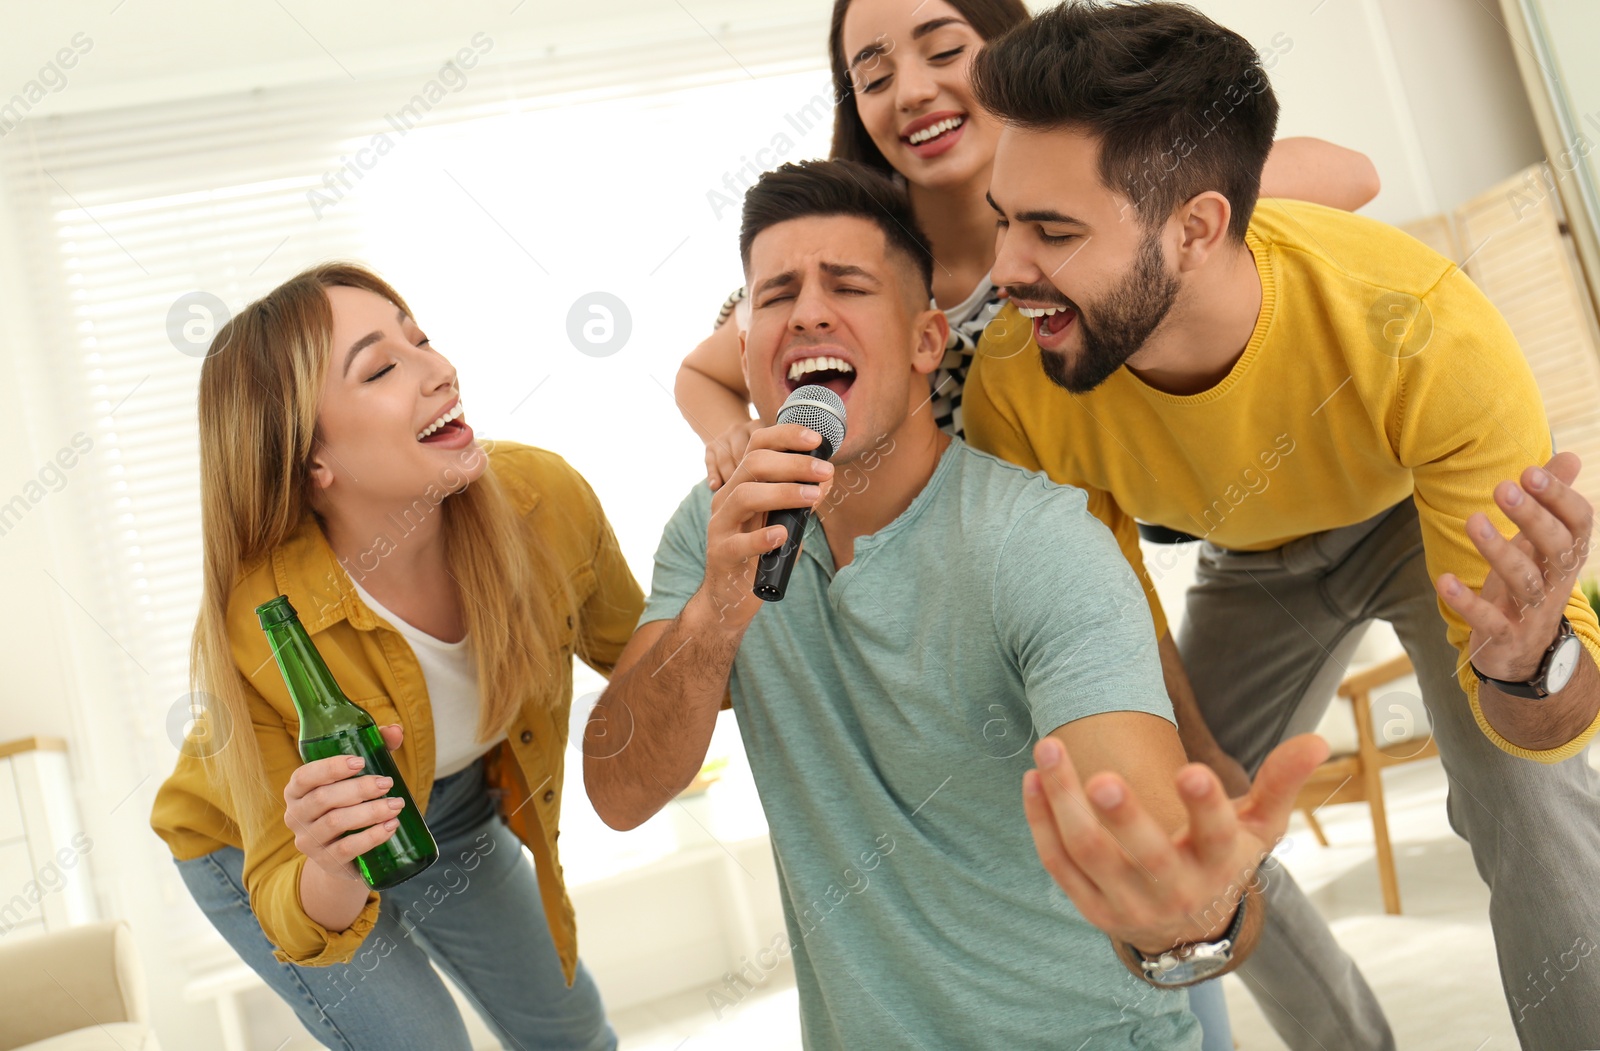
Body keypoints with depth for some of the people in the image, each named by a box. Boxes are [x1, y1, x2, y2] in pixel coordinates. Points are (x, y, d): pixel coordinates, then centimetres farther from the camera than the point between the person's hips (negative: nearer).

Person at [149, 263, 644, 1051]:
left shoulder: (541, 498, -29)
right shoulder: (252, 635, -39)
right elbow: (293, 916, -29)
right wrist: (331, 874, -51)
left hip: (453, 808, 4)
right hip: (265, 843, -4)